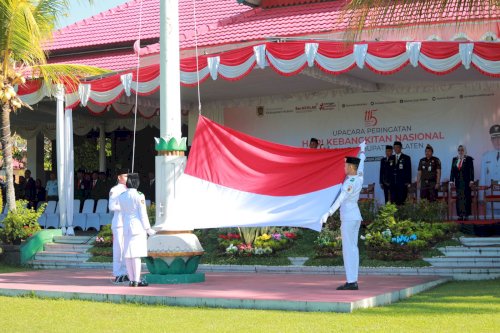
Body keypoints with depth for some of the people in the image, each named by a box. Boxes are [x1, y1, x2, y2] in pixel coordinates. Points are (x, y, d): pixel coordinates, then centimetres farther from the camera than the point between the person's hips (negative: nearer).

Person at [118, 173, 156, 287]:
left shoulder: (121, 196, 7)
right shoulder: (139, 196, -10)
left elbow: (123, 213, 13)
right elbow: (143, 214, -10)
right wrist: (148, 229, -3)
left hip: (127, 226, 6)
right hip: (138, 226, -6)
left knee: (128, 254, 6)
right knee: (137, 254, -6)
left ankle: (131, 280, 10)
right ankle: (136, 280, -6)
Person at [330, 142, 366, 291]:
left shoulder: (350, 182, -16)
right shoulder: (359, 177, 8)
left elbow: (340, 199, -27)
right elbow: (361, 163, 28)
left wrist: (329, 213, -34)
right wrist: (362, 150, 46)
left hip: (348, 217, -9)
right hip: (356, 216, 9)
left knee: (348, 249, -8)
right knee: (353, 248, 8)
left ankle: (351, 282, -10)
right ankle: (353, 281, 9)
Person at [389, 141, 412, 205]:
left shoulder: (406, 158, 6)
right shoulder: (391, 158, 16)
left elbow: (409, 171, 1)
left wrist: (408, 182, -6)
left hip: (403, 183, -3)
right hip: (393, 183, 3)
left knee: (401, 200, -6)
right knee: (393, 200, -3)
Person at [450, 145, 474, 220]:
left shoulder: (469, 159, 1)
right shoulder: (455, 159, 11)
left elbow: (471, 170, -3)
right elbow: (452, 170, 9)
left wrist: (471, 180, -11)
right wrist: (451, 180, 1)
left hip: (466, 182, -3)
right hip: (458, 182, 3)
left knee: (466, 197, -3)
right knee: (459, 198, 1)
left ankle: (466, 215, -1)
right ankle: (460, 215, 2)